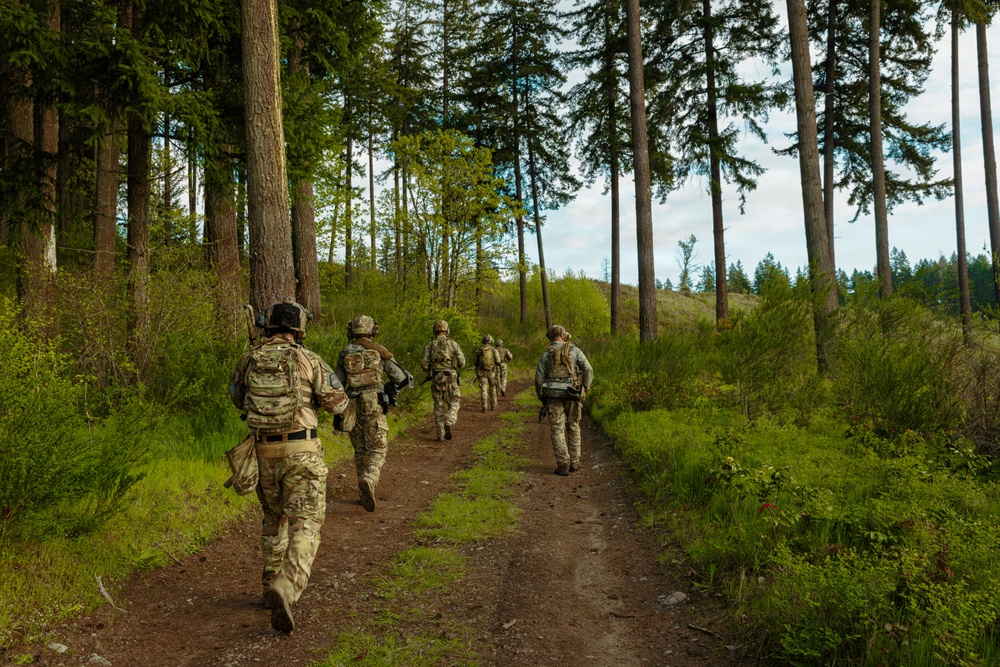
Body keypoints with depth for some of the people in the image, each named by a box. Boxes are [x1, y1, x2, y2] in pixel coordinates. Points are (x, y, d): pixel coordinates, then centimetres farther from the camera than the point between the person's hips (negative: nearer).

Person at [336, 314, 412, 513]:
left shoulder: (344, 354, 8)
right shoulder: (379, 351, 0)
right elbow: (401, 378, 4)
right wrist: (391, 389, 24)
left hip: (353, 407, 3)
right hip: (374, 407, -3)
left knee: (360, 451, 16)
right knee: (378, 450, -1)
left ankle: (365, 493, 20)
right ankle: (368, 481, -28)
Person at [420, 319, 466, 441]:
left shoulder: (430, 345, 2)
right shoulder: (453, 344, -2)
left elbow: (423, 363, -3)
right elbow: (462, 363, -3)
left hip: (436, 379, 2)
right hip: (451, 379, -2)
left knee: (439, 406, 12)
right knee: (454, 403, 11)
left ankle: (440, 434, 11)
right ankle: (448, 424, -16)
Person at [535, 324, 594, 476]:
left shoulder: (545, 354, 5)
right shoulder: (574, 350, 3)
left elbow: (539, 379, 2)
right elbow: (588, 371, -6)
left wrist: (543, 401, 12)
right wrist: (583, 390, 3)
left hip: (554, 395, 0)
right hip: (572, 394, 0)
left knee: (557, 430, 1)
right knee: (573, 427, 14)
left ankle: (563, 464, -10)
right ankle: (574, 462, 18)